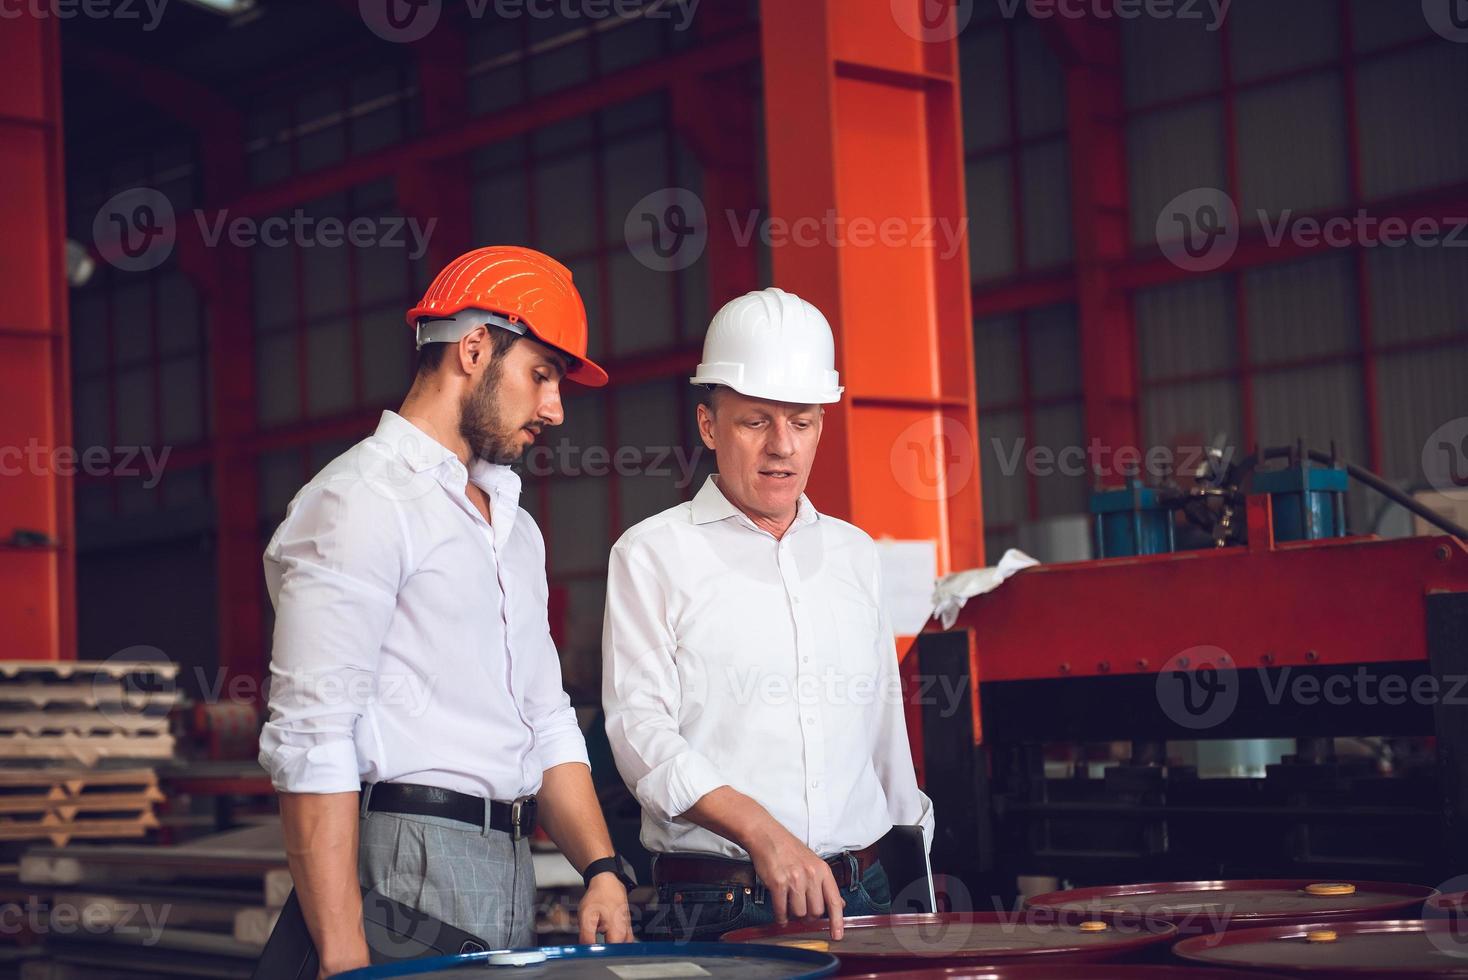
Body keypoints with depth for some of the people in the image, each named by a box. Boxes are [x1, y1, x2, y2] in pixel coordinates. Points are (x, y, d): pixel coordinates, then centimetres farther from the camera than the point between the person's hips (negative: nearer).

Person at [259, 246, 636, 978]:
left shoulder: (514, 525, 19)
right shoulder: (362, 501, -9)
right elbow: (310, 743, -16)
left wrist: (602, 868, 5)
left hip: (513, 863, 8)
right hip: (410, 864, -8)